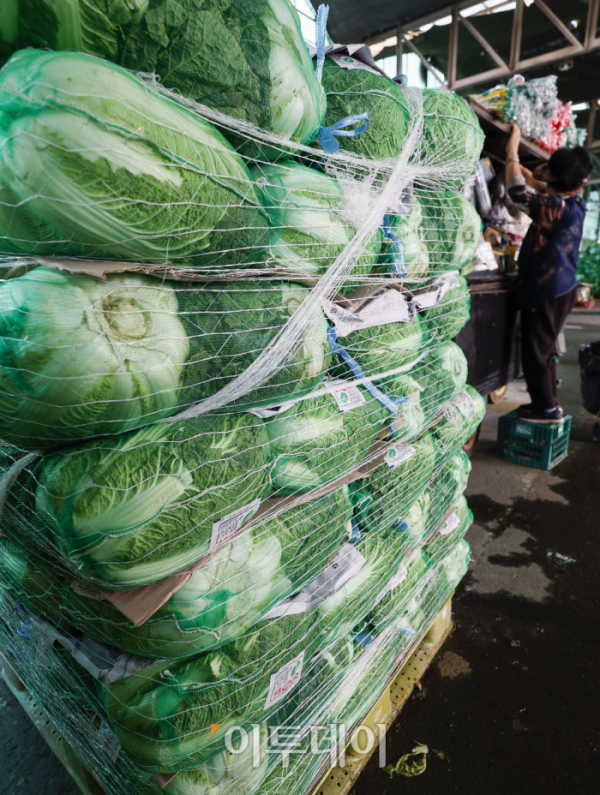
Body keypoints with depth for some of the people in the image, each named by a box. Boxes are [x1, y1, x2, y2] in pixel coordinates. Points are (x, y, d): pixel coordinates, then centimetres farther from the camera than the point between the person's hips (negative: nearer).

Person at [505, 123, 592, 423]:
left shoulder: (557, 209, -23)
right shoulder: (572, 201, 5)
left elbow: (517, 189, -17)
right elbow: (534, 183, 19)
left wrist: (512, 150, -3)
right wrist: (512, 155, 18)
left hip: (545, 290, -10)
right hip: (559, 287, 10)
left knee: (535, 350, -1)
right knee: (545, 348, 19)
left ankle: (546, 407, 7)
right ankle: (548, 401, 29)